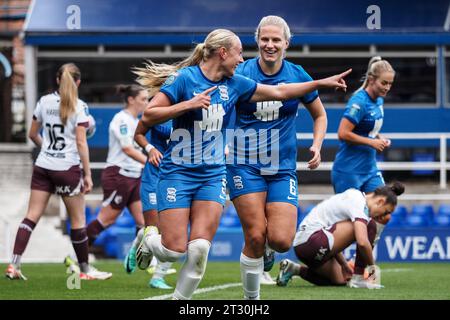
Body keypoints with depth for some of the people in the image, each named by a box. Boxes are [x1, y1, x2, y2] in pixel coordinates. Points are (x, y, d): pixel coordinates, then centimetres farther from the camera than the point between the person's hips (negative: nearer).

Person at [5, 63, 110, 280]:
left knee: (32, 216, 2)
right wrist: (87, 174, -9)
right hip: (68, 168, -4)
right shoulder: (79, 107, -9)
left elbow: (32, 134, 14)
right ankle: (85, 269, 16)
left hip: (43, 166, 4)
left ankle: (14, 264, -8)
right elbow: (81, 143, -12)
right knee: (78, 220, 8)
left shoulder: (44, 101, 5)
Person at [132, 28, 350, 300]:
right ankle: (149, 238, 27)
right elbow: (148, 117, -13)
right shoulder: (184, 78, -10)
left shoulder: (234, 84, 8)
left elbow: (280, 92, 18)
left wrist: (323, 83, 19)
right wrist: (188, 104, -22)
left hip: (213, 176, 5)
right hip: (178, 173, -5)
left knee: (199, 249, -9)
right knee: (174, 251, -7)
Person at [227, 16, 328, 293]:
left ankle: (267, 249, 27)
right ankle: (252, 296, 10)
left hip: (283, 167, 2)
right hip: (245, 165, -2)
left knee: (281, 240, -11)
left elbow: (320, 115, 17)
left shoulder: (297, 75, 2)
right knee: (256, 237, -11)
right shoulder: (240, 73, -5)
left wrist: (317, 146, 2)